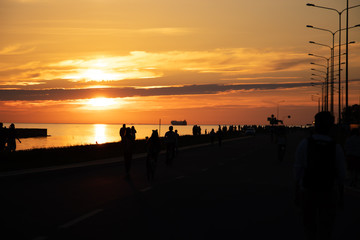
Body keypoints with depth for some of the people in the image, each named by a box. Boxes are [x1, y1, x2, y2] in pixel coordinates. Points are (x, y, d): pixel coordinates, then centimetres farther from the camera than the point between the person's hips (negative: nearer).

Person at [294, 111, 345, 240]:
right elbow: (341, 176, -4)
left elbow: (298, 171, -11)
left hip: (308, 192, 0)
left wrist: (296, 193, 0)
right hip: (329, 195, 0)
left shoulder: (304, 144, -14)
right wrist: (341, 197, 9)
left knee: (309, 223, 23)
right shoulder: (336, 148, -10)